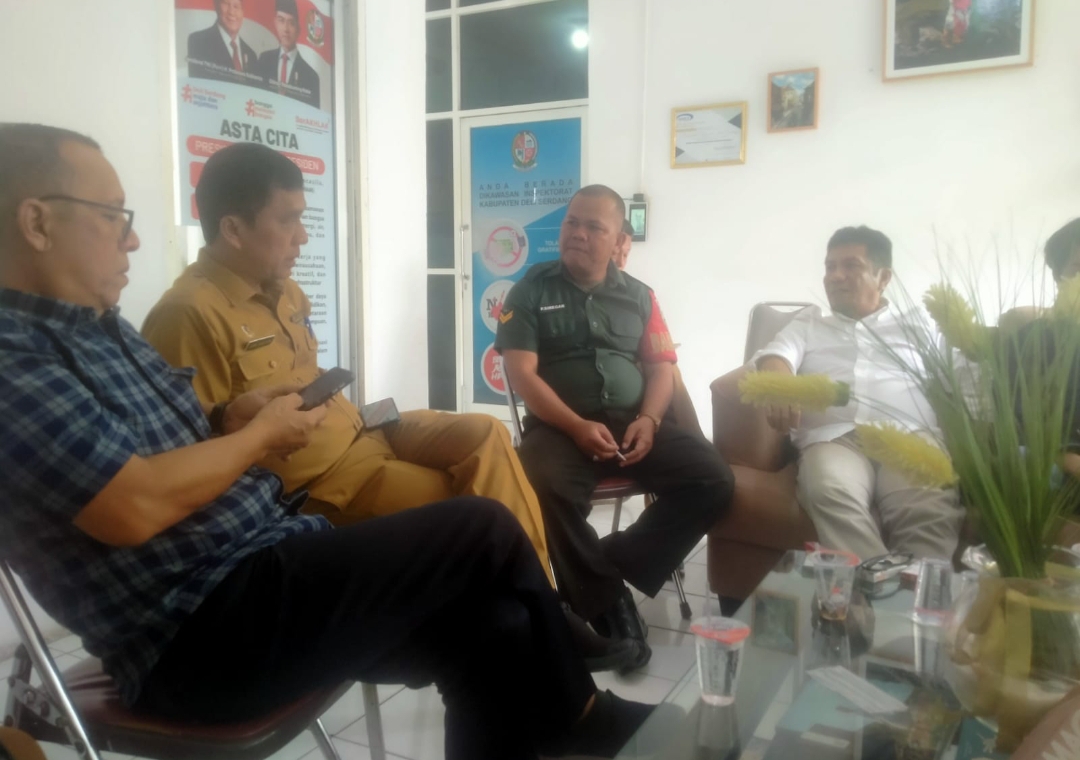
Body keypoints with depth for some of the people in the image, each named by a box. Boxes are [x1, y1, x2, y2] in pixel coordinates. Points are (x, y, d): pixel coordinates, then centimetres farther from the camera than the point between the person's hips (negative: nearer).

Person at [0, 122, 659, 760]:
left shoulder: (103, 326, 17)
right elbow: (134, 507, -24)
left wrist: (234, 419, 2)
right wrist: (260, 435, -9)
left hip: (274, 561, 9)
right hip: (199, 635, -9)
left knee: (492, 629, -7)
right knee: (484, 530, -16)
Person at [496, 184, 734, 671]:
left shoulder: (638, 296, 15)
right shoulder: (530, 291, 4)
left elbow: (661, 367, 12)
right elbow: (521, 374, -5)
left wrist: (648, 421, -9)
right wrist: (578, 427, -17)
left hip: (633, 422, 4)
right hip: (559, 425, -3)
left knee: (713, 480, -17)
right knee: (547, 489, -36)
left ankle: (616, 565, -6)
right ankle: (607, 603, -13)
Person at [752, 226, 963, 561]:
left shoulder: (918, 327, 29)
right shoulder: (807, 325, 29)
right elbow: (775, 356, 7)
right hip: (833, 437, 0)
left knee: (931, 509, -35)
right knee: (832, 495, -37)